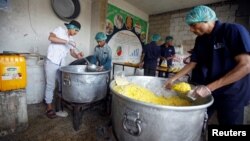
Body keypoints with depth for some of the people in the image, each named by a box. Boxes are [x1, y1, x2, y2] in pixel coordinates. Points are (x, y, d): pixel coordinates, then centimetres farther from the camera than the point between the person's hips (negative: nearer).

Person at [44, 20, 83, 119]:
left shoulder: (71, 39, 14)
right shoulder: (60, 29, -4)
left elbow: (72, 52, 8)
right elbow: (51, 37, -20)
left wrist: (78, 55, -13)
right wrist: (66, 41, -23)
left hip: (61, 64, 7)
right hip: (51, 63, -7)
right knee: (51, 85, 0)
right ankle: (49, 108, 13)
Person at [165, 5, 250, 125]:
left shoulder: (233, 30, -13)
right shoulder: (200, 40, 4)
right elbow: (193, 63, 8)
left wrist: (209, 87, -26)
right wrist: (173, 79, 0)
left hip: (230, 93, -4)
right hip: (206, 91, 5)